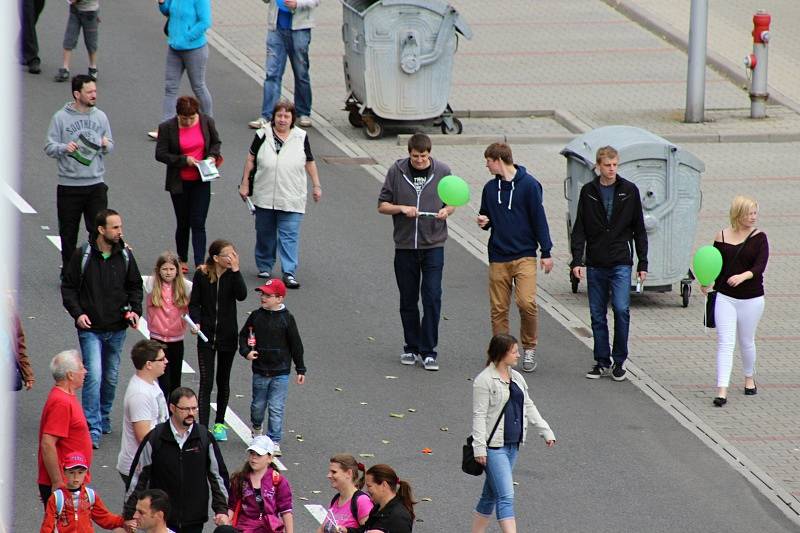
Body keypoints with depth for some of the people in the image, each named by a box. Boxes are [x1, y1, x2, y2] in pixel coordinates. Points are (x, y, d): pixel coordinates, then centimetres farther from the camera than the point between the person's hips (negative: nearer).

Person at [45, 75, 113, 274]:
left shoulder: (100, 117, 8)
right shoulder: (61, 117, -2)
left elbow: (110, 147, 14)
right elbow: (49, 147, -3)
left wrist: (106, 145, -9)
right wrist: (64, 148, -22)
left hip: (96, 184, 2)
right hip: (69, 185, -2)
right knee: (68, 232, 7)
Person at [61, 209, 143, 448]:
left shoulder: (125, 256, 2)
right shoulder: (83, 255, -7)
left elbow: (135, 286, 15)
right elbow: (68, 287, 0)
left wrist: (135, 310, -2)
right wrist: (77, 313, -13)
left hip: (117, 329, 4)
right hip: (90, 328, -4)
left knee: (111, 377, 14)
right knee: (94, 376, -14)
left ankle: (103, 417, 34)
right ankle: (93, 429, -14)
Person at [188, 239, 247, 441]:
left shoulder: (232, 275, -4)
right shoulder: (202, 275, -5)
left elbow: (242, 295, -22)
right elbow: (194, 303, 1)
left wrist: (235, 270, -24)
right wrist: (195, 322, -15)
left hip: (228, 335, 1)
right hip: (206, 335, -1)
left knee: (223, 381, 13)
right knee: (206, 382, -8)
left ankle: (219, 423, 28)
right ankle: (203, 426, -11)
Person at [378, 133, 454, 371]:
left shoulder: (442, 172, 2)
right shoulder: (397, 171, 0)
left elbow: (453, 202, 12)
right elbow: (382, 205, 4)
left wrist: (446, 210, -11)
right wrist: (401, 208, -15)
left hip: (433, 245, -1)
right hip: (405, 246, 1)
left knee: (432, 298, -8)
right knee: (408, 300, 8)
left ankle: (428, 351, -2)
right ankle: (411, 348, 21)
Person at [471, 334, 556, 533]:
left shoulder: (516, 378, 13)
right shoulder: (484, 380, -12)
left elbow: (529, 407, 21)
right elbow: (479, 415, -15)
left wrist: (546, 431, 16)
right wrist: (479, 447, -20)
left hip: (512, 445, 8)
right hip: (493, 447, -8)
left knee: (491, 495, 15)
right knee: (506, 496, -14)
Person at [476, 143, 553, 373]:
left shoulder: (528, 184, -4)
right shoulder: (490, 188, 10)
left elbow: (539, 218, -2)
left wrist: (546, 252, -4)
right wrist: (484, 222, -2)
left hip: (524, 256, -4)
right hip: (498, 257, 4)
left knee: (526, 302, -17)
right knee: (498, 308, 2)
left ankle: (529, 348, 2)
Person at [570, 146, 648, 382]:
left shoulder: (629, 191, 3)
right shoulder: (588, 192, 5)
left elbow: (639, 229, 7)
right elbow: (579, 229, 6)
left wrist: (643, 263, 4)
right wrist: (577, 260, -4)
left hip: (621, 263, -2)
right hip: (595, 264, 2)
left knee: (621, 309, -12)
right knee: (598, 315, 5)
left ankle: (619, 361, 0)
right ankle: (602, 361, 15)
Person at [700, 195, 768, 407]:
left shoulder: (759, 238, -3)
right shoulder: (722, 237, 1)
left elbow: (760, 266, -15)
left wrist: (743, 276, -33)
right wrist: (708, 284, -14)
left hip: (751, 299, 0)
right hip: (725, 297, 0)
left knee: (746, 342, 15)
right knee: (725, 343, -8)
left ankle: (749, 378, 41)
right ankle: (722, 390, -13)